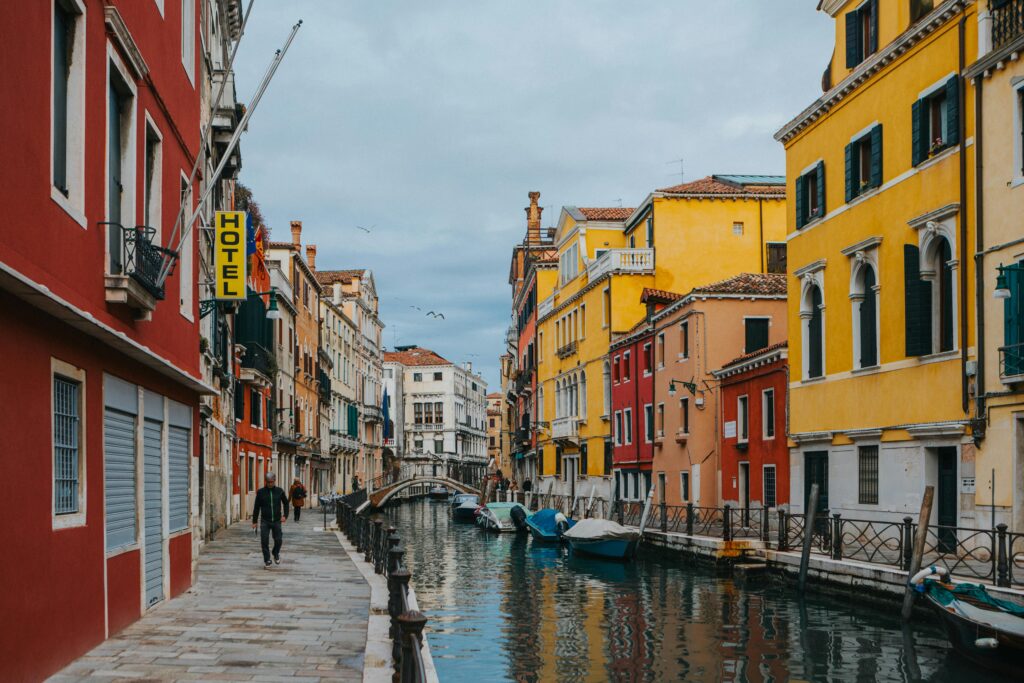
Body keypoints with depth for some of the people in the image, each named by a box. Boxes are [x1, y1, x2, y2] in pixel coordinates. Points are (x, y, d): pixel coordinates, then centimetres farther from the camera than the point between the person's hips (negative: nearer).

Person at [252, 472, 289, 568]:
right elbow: (256, 507, 3)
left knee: (278, 540, 1)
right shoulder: (261, 492, -2)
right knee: (264, 541, -6)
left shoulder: (280, 491, 0)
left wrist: (285, 515, 0)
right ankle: (267, 560, 9)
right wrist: (254, 521, 3)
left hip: (277, 521, 1)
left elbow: (286, 503, 12)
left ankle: (276, 554, 31)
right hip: (265, 521, 0)